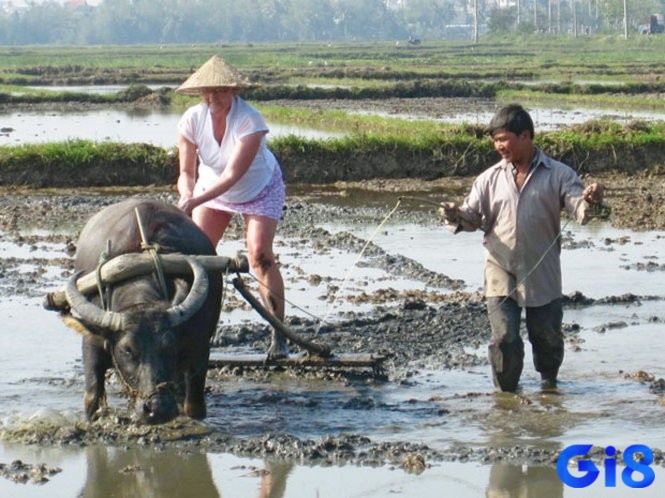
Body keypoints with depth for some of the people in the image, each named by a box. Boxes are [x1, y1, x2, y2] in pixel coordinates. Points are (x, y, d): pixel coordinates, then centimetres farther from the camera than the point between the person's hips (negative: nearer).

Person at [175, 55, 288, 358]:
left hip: (260, 189, -4)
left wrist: (196, 201, -48)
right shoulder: (192, 120, -23)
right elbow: (186, 171, -19)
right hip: (212, 189, 4)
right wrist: (187, 195, -42)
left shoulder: (250, 120, -34)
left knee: (259, 254, -18)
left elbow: (233, 174, -38)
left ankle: (278, 335, -14)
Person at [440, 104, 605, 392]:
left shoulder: (559, 175, -1)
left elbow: (580, 212, -10)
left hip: (543, 274, -1)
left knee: (548, 336, 9)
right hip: (501, 274, 1)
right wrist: (456, 216, -17)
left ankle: (549, 384, 37)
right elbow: (472, 217, 6)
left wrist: (590, 202, -33)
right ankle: (506, 396, 13)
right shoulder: (490, 179, 6)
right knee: (504, 339, -6)